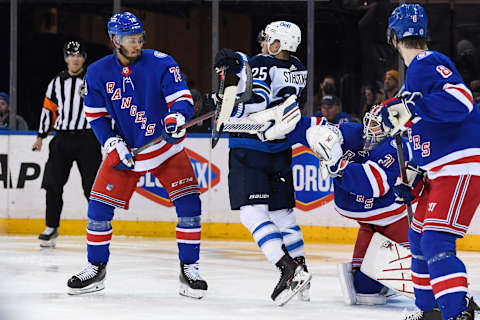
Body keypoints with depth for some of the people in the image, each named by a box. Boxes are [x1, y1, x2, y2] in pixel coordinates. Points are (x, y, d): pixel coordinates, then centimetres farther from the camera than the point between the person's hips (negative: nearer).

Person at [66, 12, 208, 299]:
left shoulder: (161, 63, -14)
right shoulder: (98, 73, -7)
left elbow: (182, 98, -16)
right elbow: (96, 114, 3)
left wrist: (176, 116, -38)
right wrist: (113, 144, -8)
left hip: (166, 147, -1)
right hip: (124, 150, 1)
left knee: (189, 204, -13)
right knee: (99, 207, -5)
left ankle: (189, 269, -1)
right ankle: (96, 269, 13)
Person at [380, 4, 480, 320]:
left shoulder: (426, 64, -12)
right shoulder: (417, 70, 21)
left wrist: (411, 107, -34)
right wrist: (411, 175, 26)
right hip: (439, 172, 11)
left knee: (437, 243, -20)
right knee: (420, 237, 19)